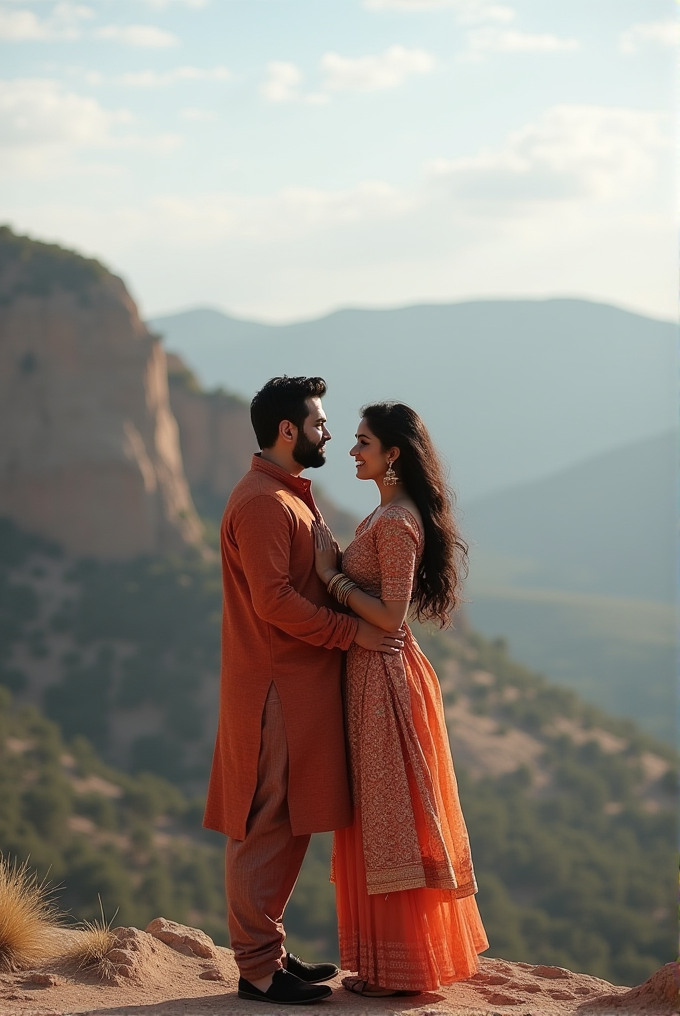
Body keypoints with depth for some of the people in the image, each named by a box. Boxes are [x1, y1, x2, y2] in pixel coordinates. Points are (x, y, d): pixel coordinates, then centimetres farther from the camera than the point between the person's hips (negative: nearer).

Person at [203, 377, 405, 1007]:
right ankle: (258, 969, -3)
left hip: (298, 685, 10)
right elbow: (274, 600, -21)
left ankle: (268, 951, 21)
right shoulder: (261, 501, -15)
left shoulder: (289, 496, 19)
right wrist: (352, 631, -17)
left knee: (287, 826, 14)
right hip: (275, 688, -10)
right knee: (266, 827, -6)